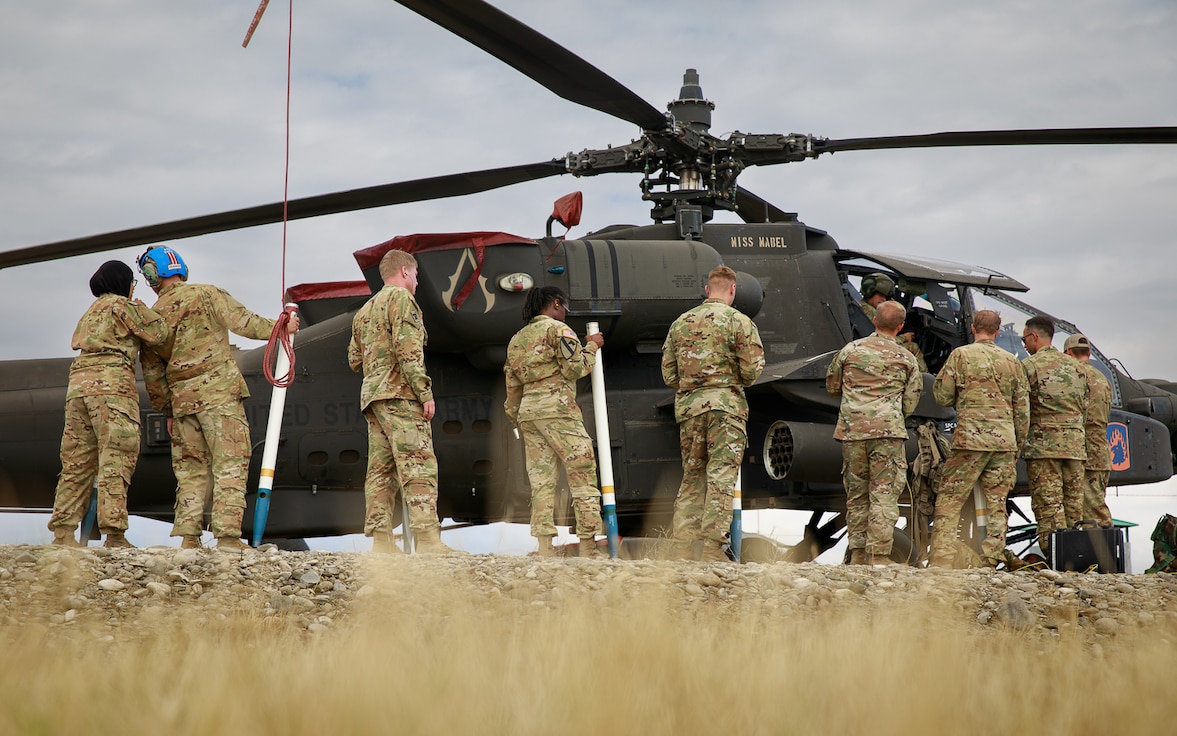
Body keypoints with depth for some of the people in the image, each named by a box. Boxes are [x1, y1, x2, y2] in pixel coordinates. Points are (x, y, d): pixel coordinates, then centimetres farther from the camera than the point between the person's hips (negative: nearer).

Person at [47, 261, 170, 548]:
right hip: (112, 384, -8)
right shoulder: (122, 305, 4)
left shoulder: (90, 313, 28)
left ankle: (63, 531, 1)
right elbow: (157, 333, 2)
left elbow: (77, 341, 22)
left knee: (77, 461, 6)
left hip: (78, 384, 8)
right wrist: (142, 309, 20)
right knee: (116, 459, -11)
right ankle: (113, 533, -18)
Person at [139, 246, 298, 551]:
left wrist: (167, 411, 22)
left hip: (182, 399, 4)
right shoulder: (206, 295, 0)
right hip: (220, 391, -4)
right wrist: (279, 328, 3)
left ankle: (188, 536, 3)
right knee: (230, 464, -5)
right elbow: (242, 322, -10)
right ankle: (227, 534, -12)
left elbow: (152, 372, 14)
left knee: (190, 469, 10)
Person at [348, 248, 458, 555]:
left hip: (371, 393, 9)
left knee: (381, 470, 4)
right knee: (419, 466, -14)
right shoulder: (401, 297, -2)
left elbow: (355, 359, 23)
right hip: (399, 393, -9)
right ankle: (427, 539, -23)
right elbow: (407, 348, -15)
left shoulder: (365, 310, 25)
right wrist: (425, 391, -17)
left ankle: (381, 541, -2)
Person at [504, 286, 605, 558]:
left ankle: (544, 548, -5)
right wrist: (592, 347, 5)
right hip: (557, 408, -7)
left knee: (541, 481, 3)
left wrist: (517, 420, 26)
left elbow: (512, 387, 20)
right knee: (582, 476, -5)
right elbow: (574, 369, -9)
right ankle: (588, 549, -9)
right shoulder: (558, 329, -2)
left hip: (528, 412, 7)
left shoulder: (517, 339, 20)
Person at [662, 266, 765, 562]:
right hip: (725, 404, -5)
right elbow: (752, 370, -9)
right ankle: (712, 548, -14)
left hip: (687, 405, 5)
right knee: (721, 476, -7)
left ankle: (682, 546, 9)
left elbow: (668, 373, 12)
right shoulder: (739, 322, -3)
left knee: (692, 476, 12)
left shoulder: (681, 323, 13)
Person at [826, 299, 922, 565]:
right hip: (888, 431, -2)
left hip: (852, 429, 2)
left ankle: (857, 555, 14)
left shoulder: (850, 350, 9)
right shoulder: (907, 359, 6)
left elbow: (832, 386, 18)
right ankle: (879, 556, -8)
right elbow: (909, 404, 8)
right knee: (884, 495, -2)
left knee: (856, 494, 11)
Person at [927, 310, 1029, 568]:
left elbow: (942, 396, 1)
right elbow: (1022, 410, 13)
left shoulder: (961, 355, 0)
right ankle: (991, 560, 5)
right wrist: (1016, 448, 21)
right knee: (996, 503, 8)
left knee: (949, 501, 0)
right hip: (1004, 440, 4)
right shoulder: (1011, 361, 11)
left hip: (970, 439, -4)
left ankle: (941, 559, -8)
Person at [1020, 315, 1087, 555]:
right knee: (1074, 505, 8)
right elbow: (1083, 405, 19)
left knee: (1048, 506, -7)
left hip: (1043, 443, -6)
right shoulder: (1075, 366, 15)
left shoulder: (1029, 365, -4)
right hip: (1075, 444, 6)